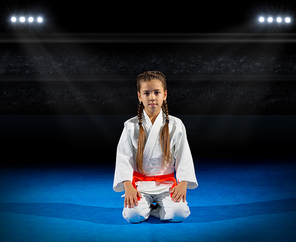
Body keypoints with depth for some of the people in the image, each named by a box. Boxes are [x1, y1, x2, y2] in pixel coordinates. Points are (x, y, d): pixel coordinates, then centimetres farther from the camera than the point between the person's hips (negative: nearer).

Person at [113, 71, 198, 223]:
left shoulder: (175, 125, 1)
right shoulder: (131, 126, 0)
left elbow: (183, 157, 2)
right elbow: (124, 157, -3)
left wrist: (183, 184, -10)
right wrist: (128, 186, -15)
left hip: (166, 184, 1)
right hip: (139, 183, -1)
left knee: (179, 214, -24)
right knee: (133, 216, -25)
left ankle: (148, 208, 3)